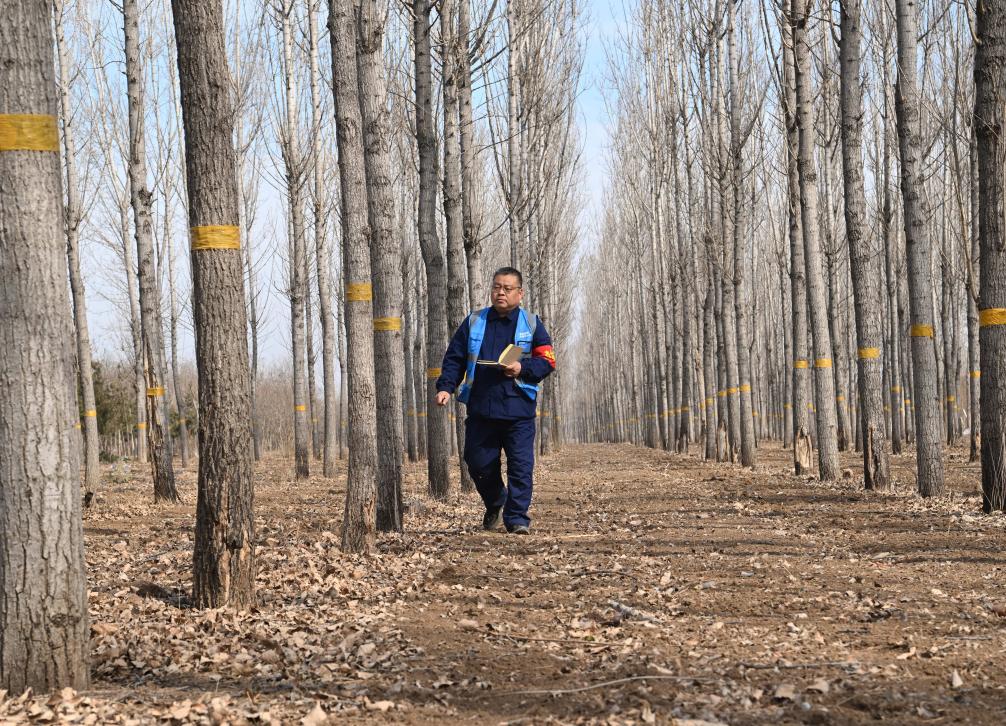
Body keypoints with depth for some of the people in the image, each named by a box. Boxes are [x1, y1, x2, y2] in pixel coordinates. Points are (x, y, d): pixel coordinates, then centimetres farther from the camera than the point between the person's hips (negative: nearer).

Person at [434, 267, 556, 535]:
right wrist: (446, 387, -3)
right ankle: (495, 505, 35)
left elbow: (547, 362, 4)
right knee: (479, 464, 9)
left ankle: (517, 518, 2)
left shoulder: (531, 324, 6)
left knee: (521, 465, -8)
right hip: (480, 409, 2)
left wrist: (523, 369, -13)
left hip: (518, 411, -2)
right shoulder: (474, 322, 11)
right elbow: (454, 359, 10)